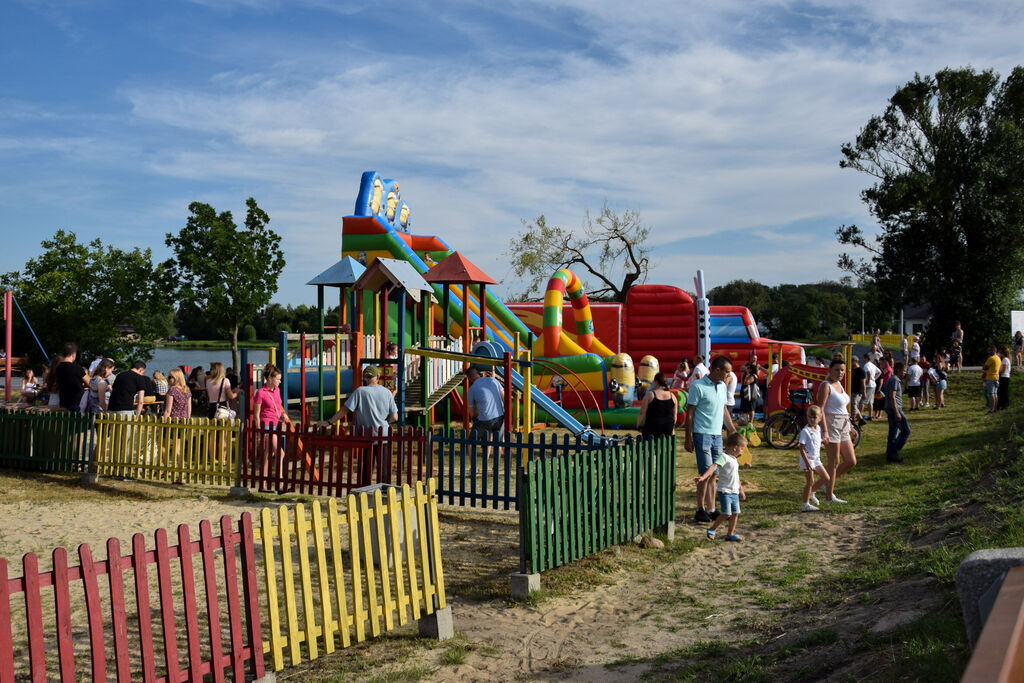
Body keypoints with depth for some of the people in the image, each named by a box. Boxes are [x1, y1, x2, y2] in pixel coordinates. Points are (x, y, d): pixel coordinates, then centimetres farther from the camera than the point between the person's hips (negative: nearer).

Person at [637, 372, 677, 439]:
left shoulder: (649, 395, -8)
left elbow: (642, 413, -8)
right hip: (668, 429, 4)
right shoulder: (672, 396, 5)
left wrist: (638, 426, 4)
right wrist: (673, 427, 23)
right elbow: (675, 414, 12)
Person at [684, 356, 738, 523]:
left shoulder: (722, 386, 13)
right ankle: (700, 510, -1)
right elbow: (689, 414, -9)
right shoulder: (698, 386, -10)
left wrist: (733, 430, 22)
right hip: (702, 434, -7)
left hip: (717, 435, 7)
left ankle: (711, 509, 14)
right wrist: (688, 439, -11)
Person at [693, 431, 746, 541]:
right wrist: (703, 477, -42)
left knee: (735, 513, 7)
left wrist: (741, 490, 35)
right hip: (724, 491, -9)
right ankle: (711, 530, 2)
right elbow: (713, 467, -28)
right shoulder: (723, 457, -12)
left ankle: (730, 534, 19)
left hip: (734, 492, 9)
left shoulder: (734, 460, 18)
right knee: (726, 513, -13)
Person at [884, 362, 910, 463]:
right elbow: (892, 397, -21)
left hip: (891, 409, 11)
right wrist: (897, 413, -24)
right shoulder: (894, 380, -13)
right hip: (895, 409, -11)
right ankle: (893, 452, -10)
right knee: (906, 431, -9)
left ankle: (890, 454, 14)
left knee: (893, 432, 12)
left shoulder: (892, 379, 19)